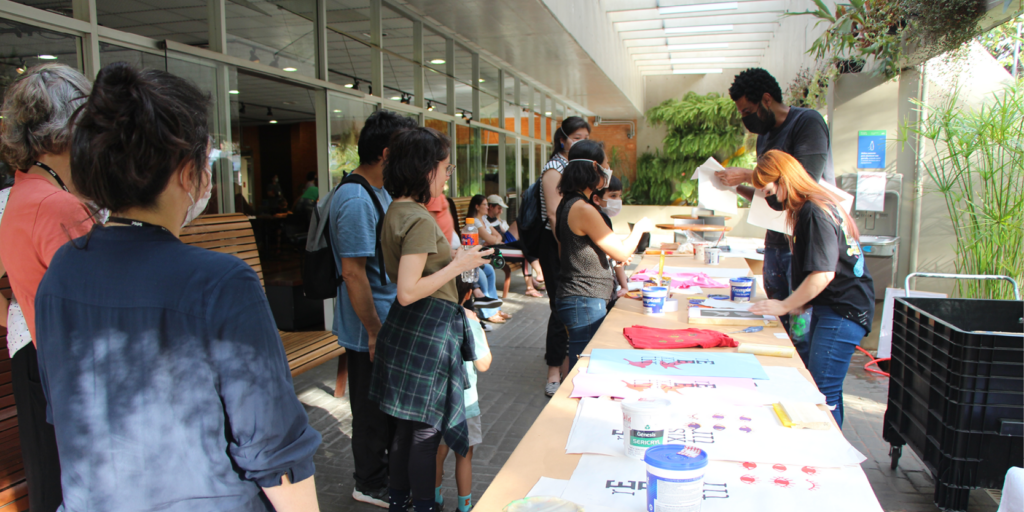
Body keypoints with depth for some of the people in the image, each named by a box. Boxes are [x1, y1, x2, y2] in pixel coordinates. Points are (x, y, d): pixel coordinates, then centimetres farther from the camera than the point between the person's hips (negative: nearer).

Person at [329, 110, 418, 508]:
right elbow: (353, 273, -26)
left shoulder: (381, 192, 9)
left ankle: (390, 471, 41)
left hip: (389, 322, 10)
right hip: (371, 329, -10)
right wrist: (375, 332, -22)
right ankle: (371, 486, 28)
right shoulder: (356, 200, -24)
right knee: (373, 408, 8)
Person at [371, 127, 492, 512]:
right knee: (427, 430, 5)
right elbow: (408, 292, -25)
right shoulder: (420, 220, -20)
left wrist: (454, 259, 17)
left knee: (406, 425, 21)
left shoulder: (396, 211, 9)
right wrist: (458, 266, -17)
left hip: (407, 327, 10)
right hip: (427, 331, -10)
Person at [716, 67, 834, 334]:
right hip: (776, 243, 8)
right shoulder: (765, 136, 17)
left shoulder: (807, 122, -8)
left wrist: (747, 175, -14)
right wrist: (738, 187, 4)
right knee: (778, 325, 10)